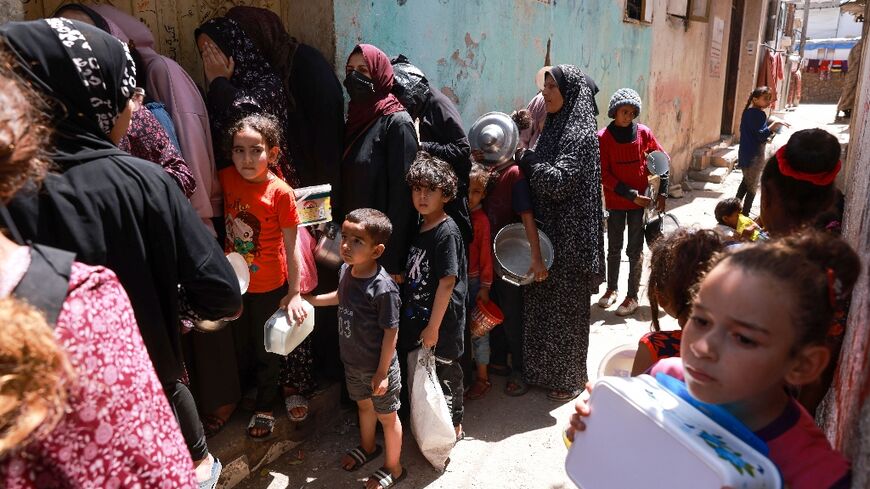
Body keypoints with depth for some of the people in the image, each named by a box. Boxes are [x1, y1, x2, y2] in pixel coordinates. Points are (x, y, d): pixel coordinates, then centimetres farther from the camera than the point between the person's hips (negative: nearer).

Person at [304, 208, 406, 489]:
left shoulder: (383, 288, -32)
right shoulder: (346, 270, -9)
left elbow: (391, 332, -23)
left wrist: (382, 372, -18)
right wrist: (312, 300, 14)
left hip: (378, 366, -7)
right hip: (353, 361, 7)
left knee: (387, 416, 15)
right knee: (364, 405, 29)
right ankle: (368, 448, 56)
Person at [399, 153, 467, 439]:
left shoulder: (447, 231, -18)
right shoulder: (421, 230, 7)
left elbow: (447, 282, -20)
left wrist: (434, 326, -18)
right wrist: (420, 323, 12)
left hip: (442, 322, -8)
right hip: (419, 318, 8)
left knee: (445, 372, 9)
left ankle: (454, 425, 30)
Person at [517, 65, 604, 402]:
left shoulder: (580, 134, -14)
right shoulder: (554, 128, 11)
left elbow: (559, 180, -23)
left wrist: (525, 157, -13)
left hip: (568, 237, -8)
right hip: (546, 231, 8)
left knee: (565, 305, 5)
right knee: (542, 302, 16)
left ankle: (569, 378, 23)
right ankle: (542, 370, 32)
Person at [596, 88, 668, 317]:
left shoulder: (643, 132, -2)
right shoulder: (603, 137, -7)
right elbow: (604, 174, -11)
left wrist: (662, 192, 2)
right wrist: (631, 194, -15)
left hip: (640, 200, 0)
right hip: (615, 201, 0)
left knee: (635, 249, 5)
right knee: (614, 248, 12)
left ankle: (632, 296, 15)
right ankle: (611, 289, 29)